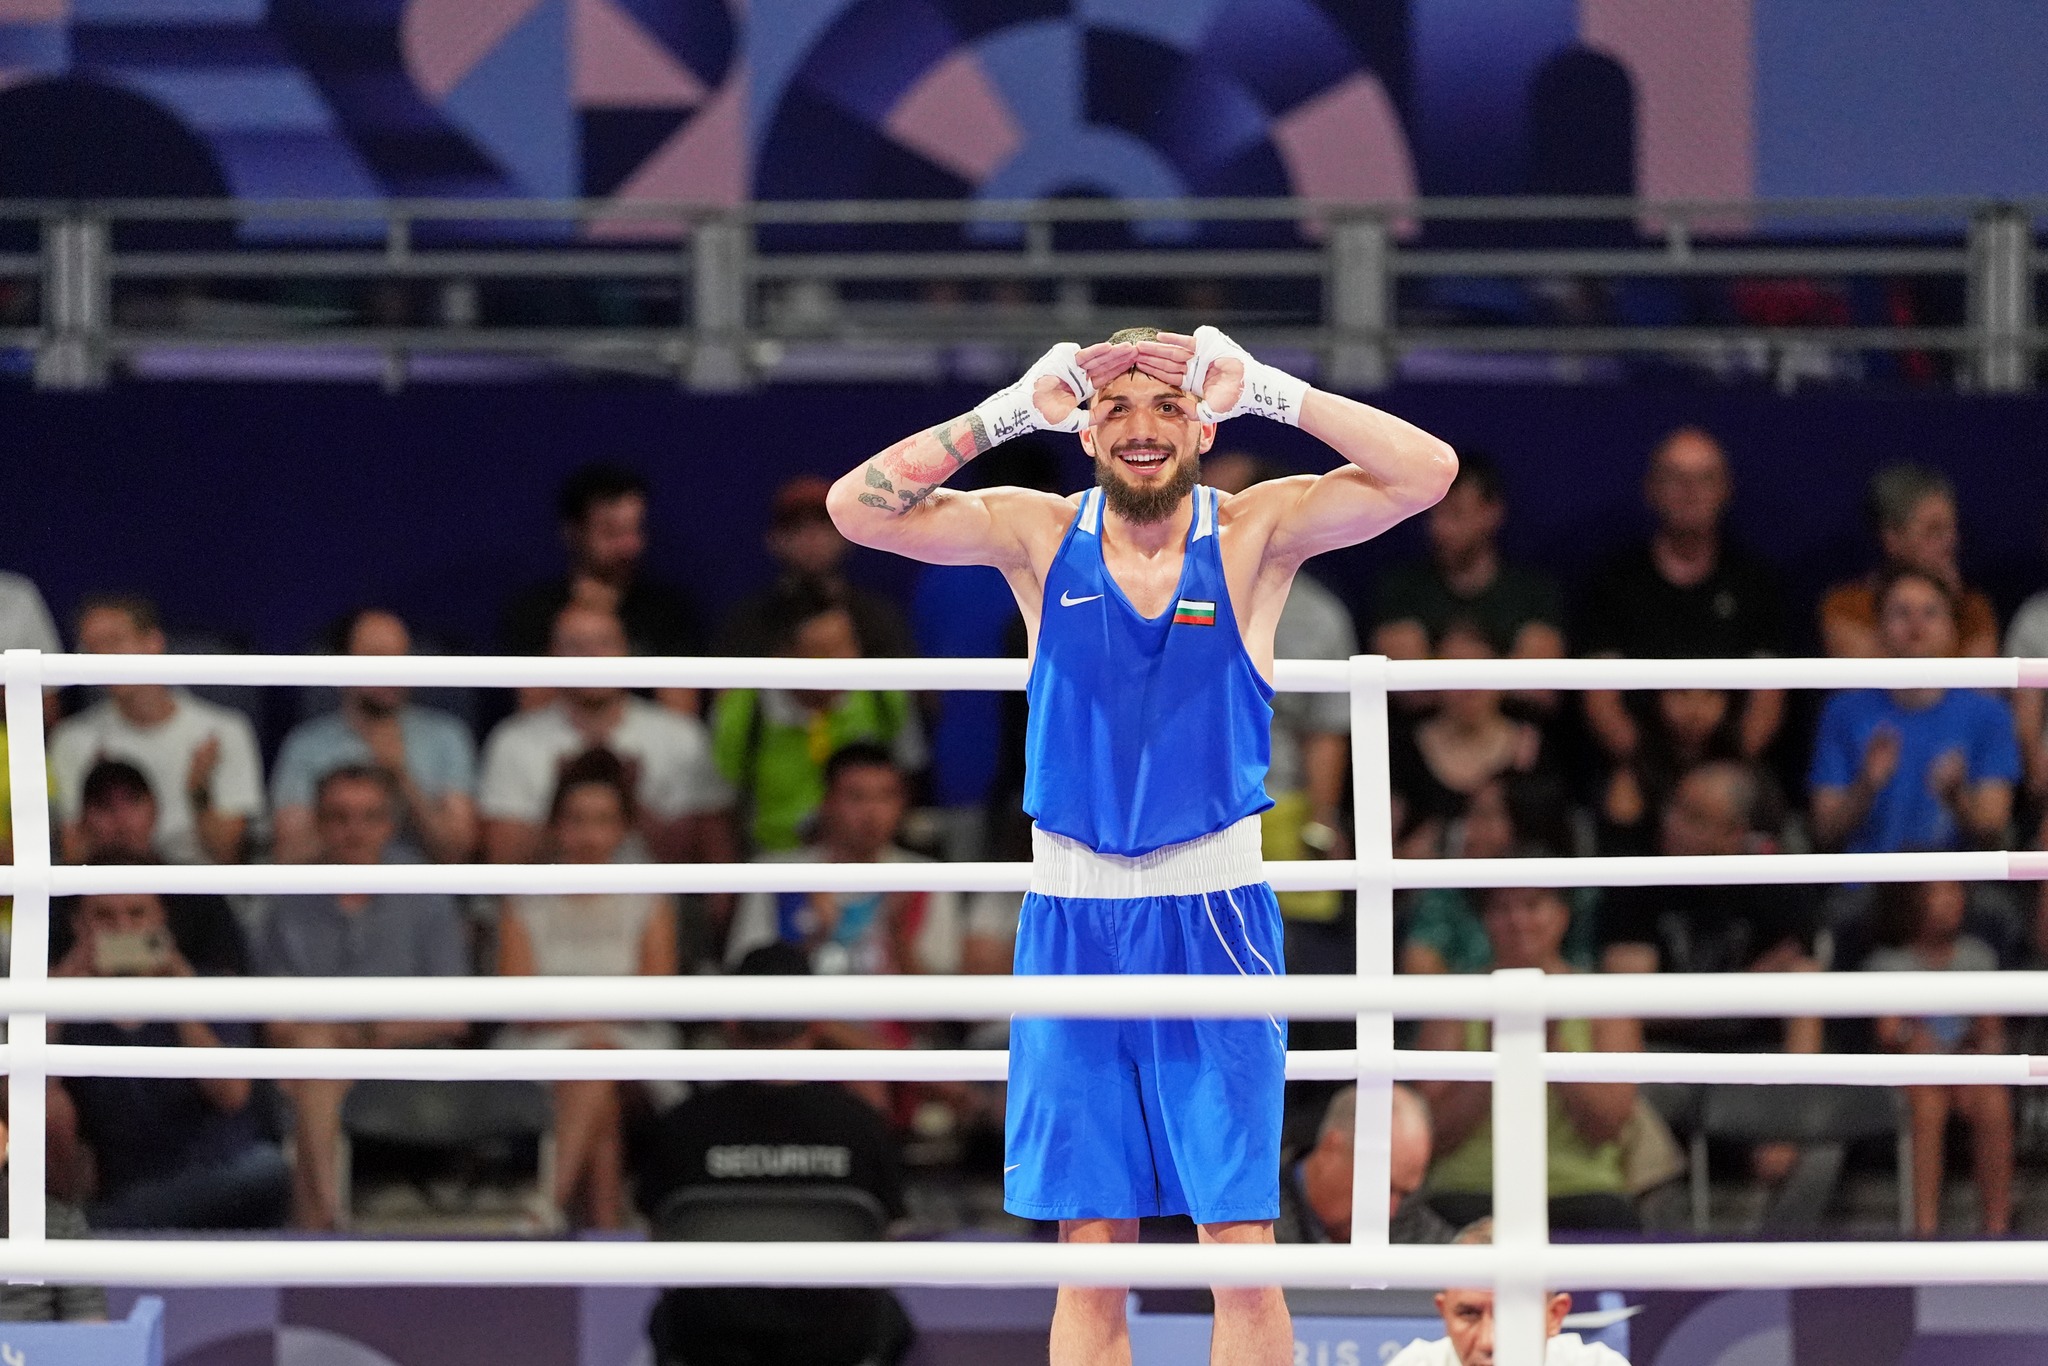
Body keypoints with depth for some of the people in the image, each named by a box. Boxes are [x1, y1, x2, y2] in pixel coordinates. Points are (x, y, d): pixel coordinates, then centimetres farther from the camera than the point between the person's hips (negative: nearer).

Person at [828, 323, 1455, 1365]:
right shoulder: (1041, 536, 4)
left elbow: (1426, 471, -12)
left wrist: (1261, 389, -14)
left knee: (1241, 1244, -6)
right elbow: (857, 506, -5)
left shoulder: (1254, 533, -1)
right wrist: (1012, 410, -9)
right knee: (1088, 1251, 2)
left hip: (1212, 918, -2)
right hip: (1072, 919, 2)